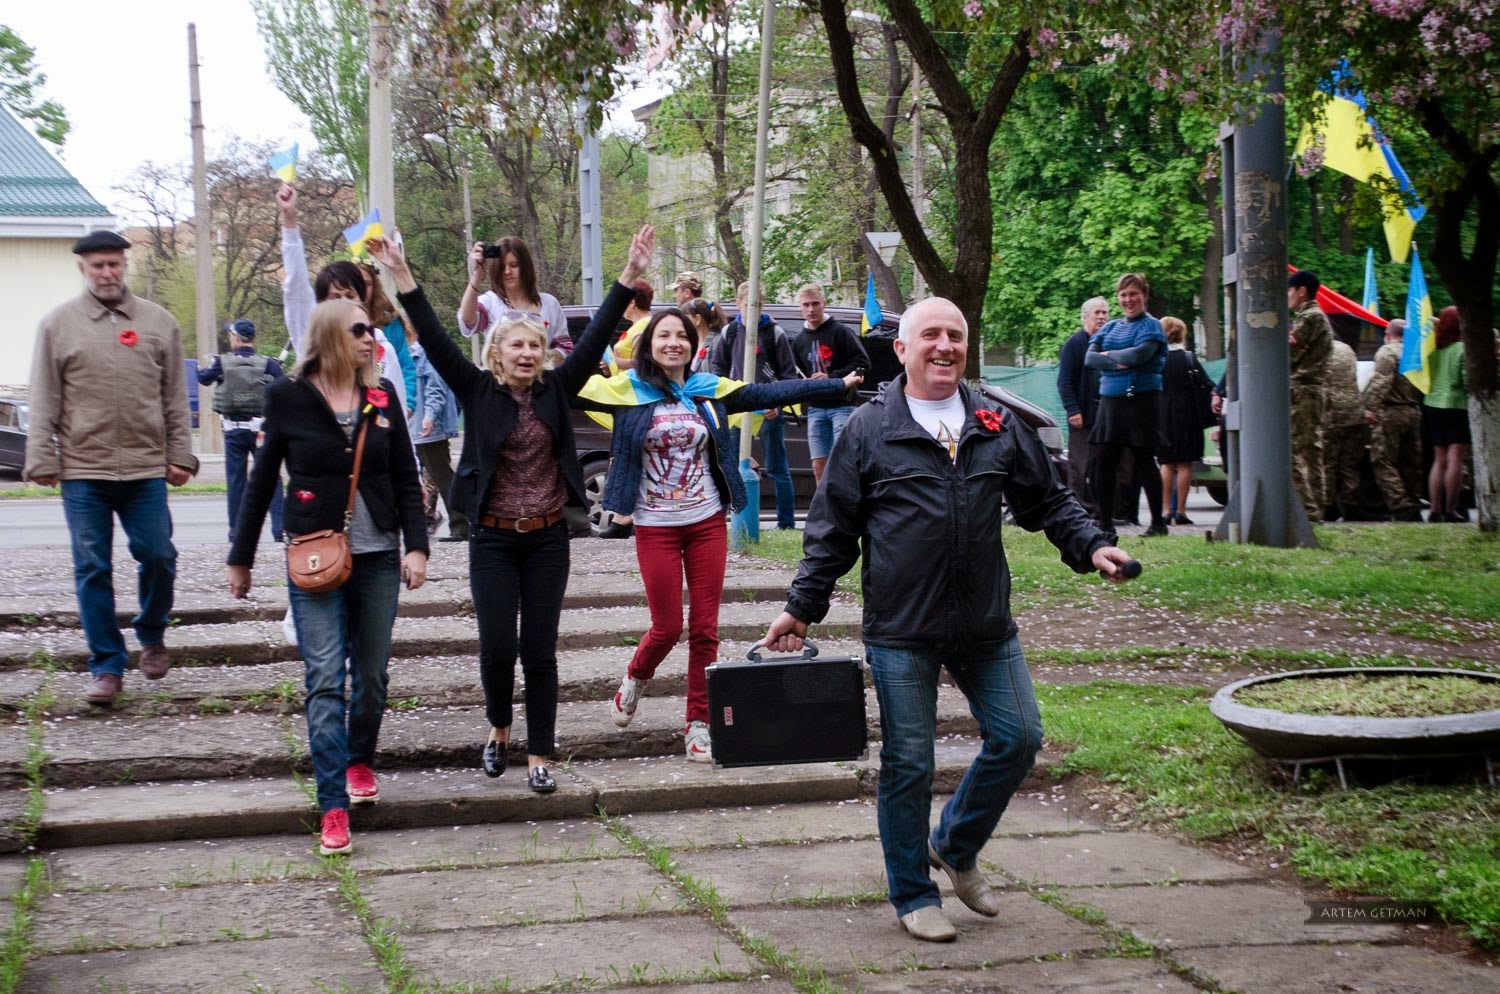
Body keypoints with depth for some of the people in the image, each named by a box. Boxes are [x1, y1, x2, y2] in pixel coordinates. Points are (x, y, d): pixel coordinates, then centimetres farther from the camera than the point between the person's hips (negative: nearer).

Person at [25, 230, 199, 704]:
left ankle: (152, 637, 27)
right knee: (92, 569, 2)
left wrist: (180, 454, 5)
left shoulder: (159, 322, 8)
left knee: (158, 557, 1)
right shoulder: (59, 324, 4)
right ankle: (107, 665, 11)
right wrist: (42, 459, -2)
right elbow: (45, 401, 4)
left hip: (146, 469, 1)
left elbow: (175, 398, 10)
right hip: (83, 470, -1)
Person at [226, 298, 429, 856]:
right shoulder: (289, 397, -3)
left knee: (372, 673, 10)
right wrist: (241, 558, 8)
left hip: (377, 555, 3)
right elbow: (263, 480, 5)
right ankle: (334, 806, -7)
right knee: (324, 680, -8)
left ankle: (360, 761, 35)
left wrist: (416, 545, -3)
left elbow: (405, 477, 7)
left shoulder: (382, 396, 5)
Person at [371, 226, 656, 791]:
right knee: (497, 648, -4)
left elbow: (597, 335, -2)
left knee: (540, 652, 4)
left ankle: (538, 757, 12)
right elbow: (435, 340, -10)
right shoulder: (478, 391, -2)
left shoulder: (557, 388, 2)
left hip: (547, 538, 2)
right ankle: (499, 728, 25)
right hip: (493, 539, -1)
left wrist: (631, 275, -10)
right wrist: (402, 278, -20)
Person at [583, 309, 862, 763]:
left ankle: (698, 726, 13)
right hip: (656, 529, -2)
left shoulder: (711, 389, 4)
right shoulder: (627, 390, -4)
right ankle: (634, 681, 34)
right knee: (668, 628, 1)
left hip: (707, 524, 3)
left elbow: (771, 393, 6)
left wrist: (839, 384, 7)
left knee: (705, 629, 3)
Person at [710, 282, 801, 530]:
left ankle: (786, 522, 4)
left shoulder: (774, 332, -1)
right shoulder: (729, 332, 8)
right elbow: (719, 368, 17)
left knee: (777, 467, 0)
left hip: (769, 409, -3)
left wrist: (779, 403, -12)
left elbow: (790, 373, 0)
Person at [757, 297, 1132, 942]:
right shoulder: (869, 432, -2)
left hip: (985, 627, 4)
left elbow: (1048, 501, 17)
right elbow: (832, 530, 2)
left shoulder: (997, 427, 8)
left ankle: (955, 846, 31)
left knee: (1017, 738, 6)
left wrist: (1091, 546, 1)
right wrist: (802, 609, 0)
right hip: (900, 630, -4)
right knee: (908, 763, 3)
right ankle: (913, 895, 20)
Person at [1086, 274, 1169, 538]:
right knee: (1101, 461, 1)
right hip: (1110, 400, 6)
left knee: (1145, 461, -2)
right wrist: (1118, 363, -12)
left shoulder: (1151, 326, 0)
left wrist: (1108, 354, -4)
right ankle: (1105, 522, 8)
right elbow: (1090, 357, 4)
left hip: (1141, 400, -5)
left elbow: (1140, 354, -17)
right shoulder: (1110, 327, 16)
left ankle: (1158, 522, 7)